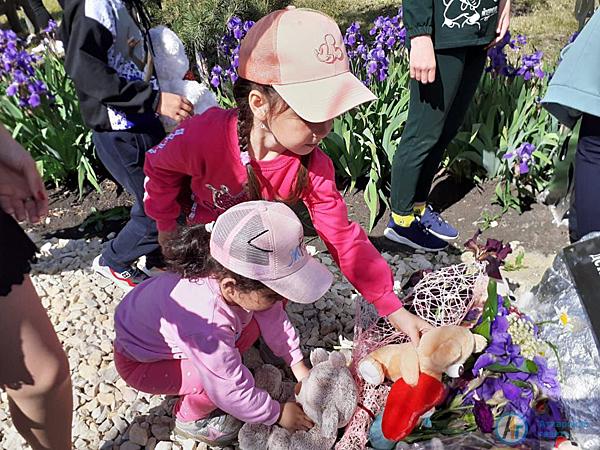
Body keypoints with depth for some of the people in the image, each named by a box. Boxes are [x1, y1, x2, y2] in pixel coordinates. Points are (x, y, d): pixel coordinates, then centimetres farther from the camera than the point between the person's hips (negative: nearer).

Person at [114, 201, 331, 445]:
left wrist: (301, 369, -5)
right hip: (140, 363, -7)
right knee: (222, 381, -25)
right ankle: (189, 418, 5)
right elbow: (233, 393, -30)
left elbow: (274, 319, -7)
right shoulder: (206, 325, -44)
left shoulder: (241, 281, -26)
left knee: (250, 327, -5)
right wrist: (278, 413, -14)